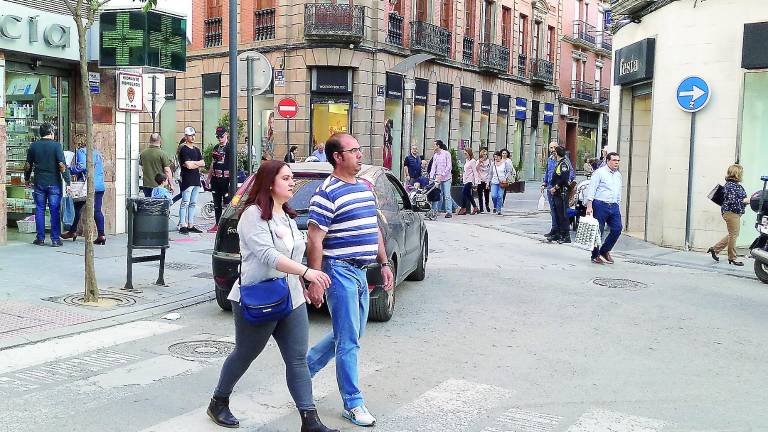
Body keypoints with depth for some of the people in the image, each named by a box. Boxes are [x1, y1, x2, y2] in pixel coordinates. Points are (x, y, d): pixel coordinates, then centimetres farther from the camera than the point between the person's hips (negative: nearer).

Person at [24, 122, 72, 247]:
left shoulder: (33, 146, 4)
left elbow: (28, 165, 11)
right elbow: (62, 165, -13)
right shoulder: (56, 145, -7)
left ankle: (40, 238, 12)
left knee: (39, 210, 10)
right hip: (54, 183, -3)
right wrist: (68, 182, -10)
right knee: (55, 211, 1)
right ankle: (55, 239, 2)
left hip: (39, 183, 3)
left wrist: (27, 179, 27)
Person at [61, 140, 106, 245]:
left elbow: (82, 166, -18)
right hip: (100, 186, 6)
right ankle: (101, 235, -6)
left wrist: (69, 169, -6)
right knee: (97, 210, 2)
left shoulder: (81, 151, -4)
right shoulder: (98, 153, 18)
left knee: (77, 208, 11)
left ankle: (73, 231, 21)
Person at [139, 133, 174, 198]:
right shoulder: (162, 154, -14)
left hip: (146, 185, 5)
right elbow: (167, 171, -14)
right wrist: (171, 184, -5)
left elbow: (142, 168, 16)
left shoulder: (143, 153, 3)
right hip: (159, 185, -5)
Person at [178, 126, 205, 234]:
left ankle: (191, 225, 14)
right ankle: (182, 225, -7)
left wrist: (192, 163, -7)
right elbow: (188, 166, -16)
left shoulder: (196, 150, 18)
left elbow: (203, 163, 8)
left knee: (193, 204, 10)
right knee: (185, 203, -7)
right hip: (187, 180, -8)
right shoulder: (184, 150, -6)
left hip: (196, 180, 8)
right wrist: (198, 164, 1)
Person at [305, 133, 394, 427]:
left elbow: (375, 230, 21)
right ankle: (353, 404, 11)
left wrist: (384, 263, 16)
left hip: (361, 271, 9)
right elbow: (314, 241, -16)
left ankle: (305, 366, 36)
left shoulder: (365, 188, 13)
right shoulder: (327, 193, -14)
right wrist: (314, 281, -19)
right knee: (349, 341, -1)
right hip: (340, 271, -9)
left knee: (350, 335, 18)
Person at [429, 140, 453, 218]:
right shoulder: (435, 155, 13)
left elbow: (449, 166, -10)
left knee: (447, 195, -8)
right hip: (437, 178, 5)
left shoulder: (446, 153, -4)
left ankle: (449, 212, -6)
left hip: (446, 178, -5)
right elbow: (433, 166, 9)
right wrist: (431, 177, -4)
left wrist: (442, 175, -17)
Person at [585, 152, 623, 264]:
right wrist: (589, 206, -16)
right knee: (598, 231, -1)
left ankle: (605, 251, 15)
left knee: (617, 229, -3)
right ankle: (595, 256, 12)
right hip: (600, 205, -6)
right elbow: (591, 190, -9)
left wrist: (619, 209, 19)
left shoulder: (618, 175, 17)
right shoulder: (599, 172, -4)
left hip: (614, 206, 6)